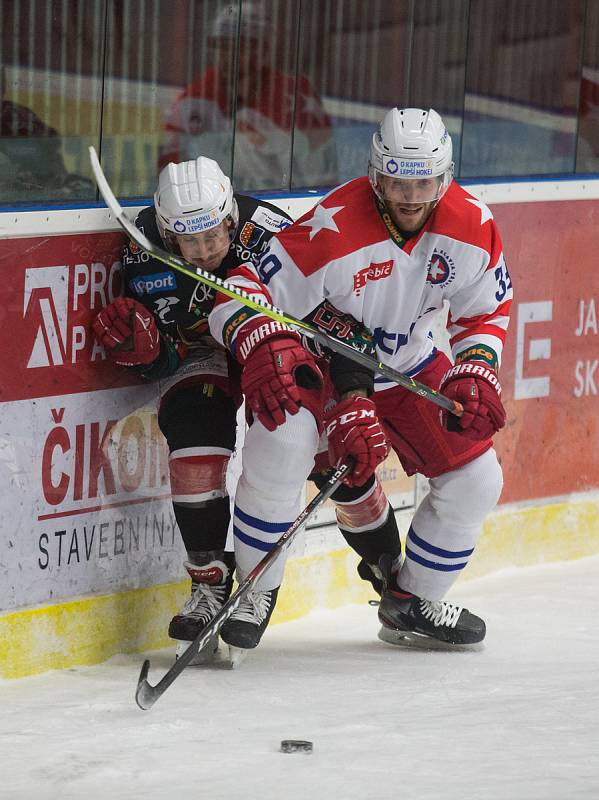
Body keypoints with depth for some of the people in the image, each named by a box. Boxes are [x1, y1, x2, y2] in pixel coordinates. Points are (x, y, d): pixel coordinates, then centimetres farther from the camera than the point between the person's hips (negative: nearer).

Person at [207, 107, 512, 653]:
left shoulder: (472, 227, -16)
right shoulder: (333, 229, -32)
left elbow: (487, 310, 1)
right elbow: (240, 295, -32)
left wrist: (475, 375, -16)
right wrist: (264, 346, -52)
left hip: (410, 367, 5)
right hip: (320, 357, -5)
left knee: (476, 478, 1)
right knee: (282, 441, -33)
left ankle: (411, 604, 23)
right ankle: (254, 595, -16)